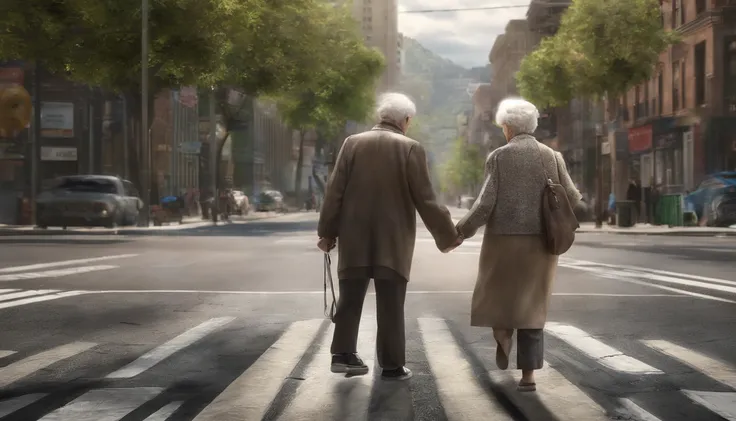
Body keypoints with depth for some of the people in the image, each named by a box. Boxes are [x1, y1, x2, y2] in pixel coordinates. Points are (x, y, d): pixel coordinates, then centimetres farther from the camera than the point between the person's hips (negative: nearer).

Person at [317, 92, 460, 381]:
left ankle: (343, 354, 8)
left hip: (354, 239, 2)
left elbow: (334, 191, -1)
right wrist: (447, 235, 3)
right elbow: (425, 199, -7)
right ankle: (392, 365, 7)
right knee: (390, 303, 4)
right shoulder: (411, 149, -7)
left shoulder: (353, 143, 0)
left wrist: (327, 231, 7)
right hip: (392, 241, -2)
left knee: (350, 298, 12)